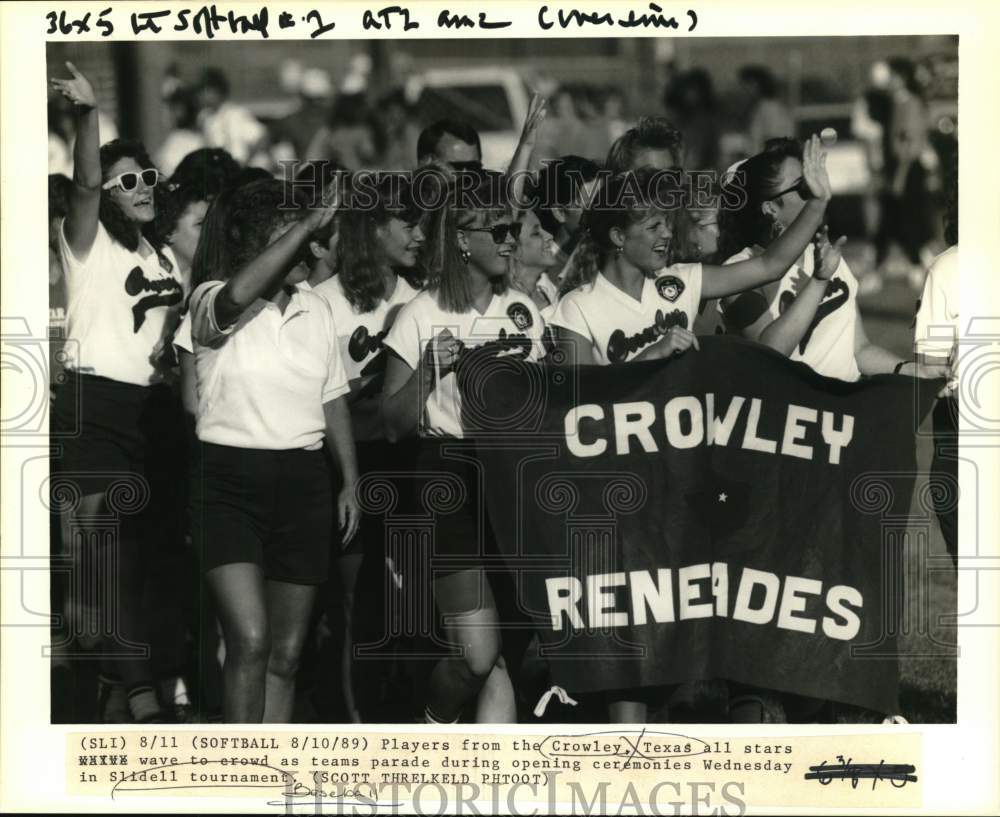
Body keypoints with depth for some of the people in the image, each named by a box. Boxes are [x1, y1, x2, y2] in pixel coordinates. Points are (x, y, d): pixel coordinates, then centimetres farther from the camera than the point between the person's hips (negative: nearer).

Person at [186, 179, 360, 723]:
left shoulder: (316, 311, 10)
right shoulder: (213, 303, -8)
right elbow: (239, 294, -33)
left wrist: (350, 480, 12)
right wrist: (310, 225, -31)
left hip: (302, 480, 5)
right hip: (229, 479, -5)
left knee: (286, 653, 7)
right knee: (250, 640, -19)